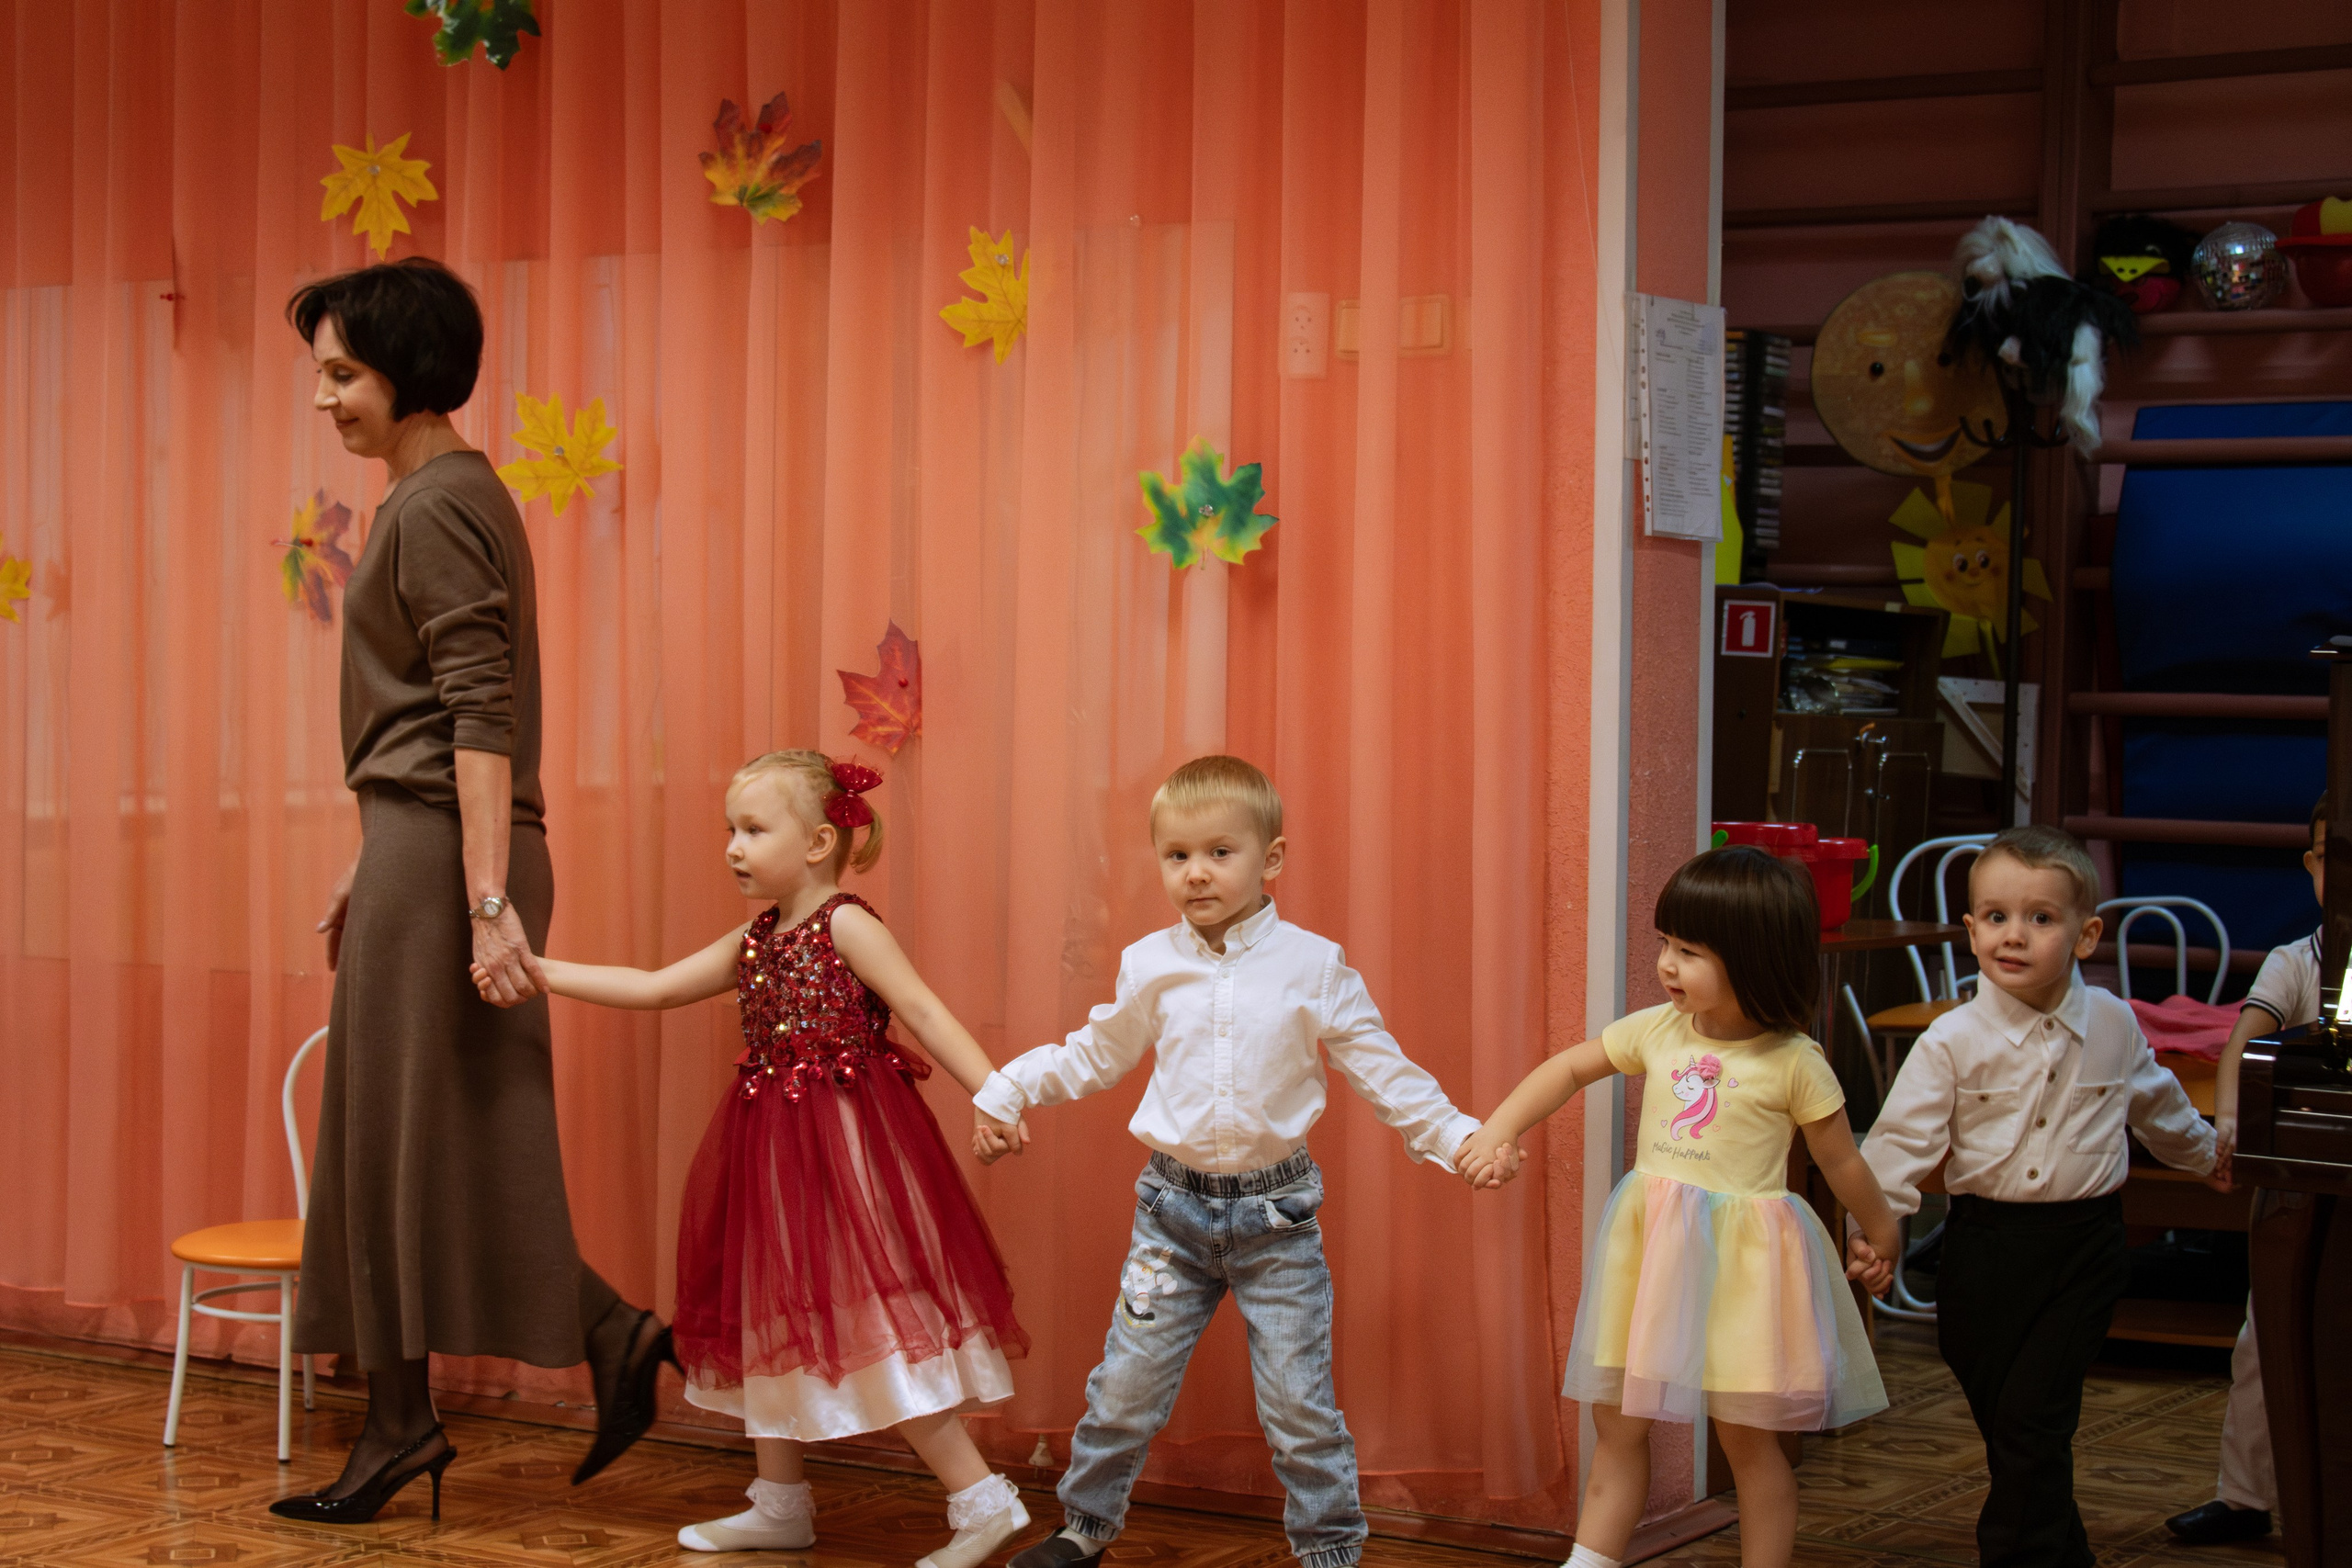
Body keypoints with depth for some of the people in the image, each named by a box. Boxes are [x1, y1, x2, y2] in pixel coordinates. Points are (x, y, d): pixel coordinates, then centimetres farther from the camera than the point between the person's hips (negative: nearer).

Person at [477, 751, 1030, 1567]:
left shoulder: (848, 926, -10)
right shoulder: (753, 942, 12)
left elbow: (925, 1013, -15)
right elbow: (653, 987, 14)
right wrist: (540, 972, 10)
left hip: (845, 1147, -9)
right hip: (779, 1152, 9)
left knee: (874, 1321, -11)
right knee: (773, 1314, 15)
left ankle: (983, 1500, -7)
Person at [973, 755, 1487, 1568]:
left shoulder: (1314, 966, -5)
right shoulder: (1150, 967, 1)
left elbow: (1381, 1070, 1)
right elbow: (1094, 1055, 16)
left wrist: (1460, 1137, -6)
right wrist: (1005, 1091, 11)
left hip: (1275, 1209, -2)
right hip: (1174, 1206, 2)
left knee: (1300, 1399, 0)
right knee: (1127, 1385, 6)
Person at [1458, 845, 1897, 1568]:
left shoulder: (1796, 1063, -9)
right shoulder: (1657, 1030, 2)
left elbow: (1842, 1162, 2)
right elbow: (1567, 1069, 12)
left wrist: (1882, 1240, 13)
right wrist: (1496, 1134, 3)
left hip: (1742, 1262, -4)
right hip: (1652, 1247, 4)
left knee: (1748, 1438, 4)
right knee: (1617, 1421, 8)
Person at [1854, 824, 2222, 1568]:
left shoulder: (2113, 1025, 2)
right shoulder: (1954, 1041, -7)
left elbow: (2156, 1103, 22)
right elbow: (1904, 1135, -11)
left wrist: (2205, 1151, 37)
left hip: (2084, 1243, 0)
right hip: (1986, 1247, 0)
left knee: (2033, 1422, -8)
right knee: (2002, 1424, 6)